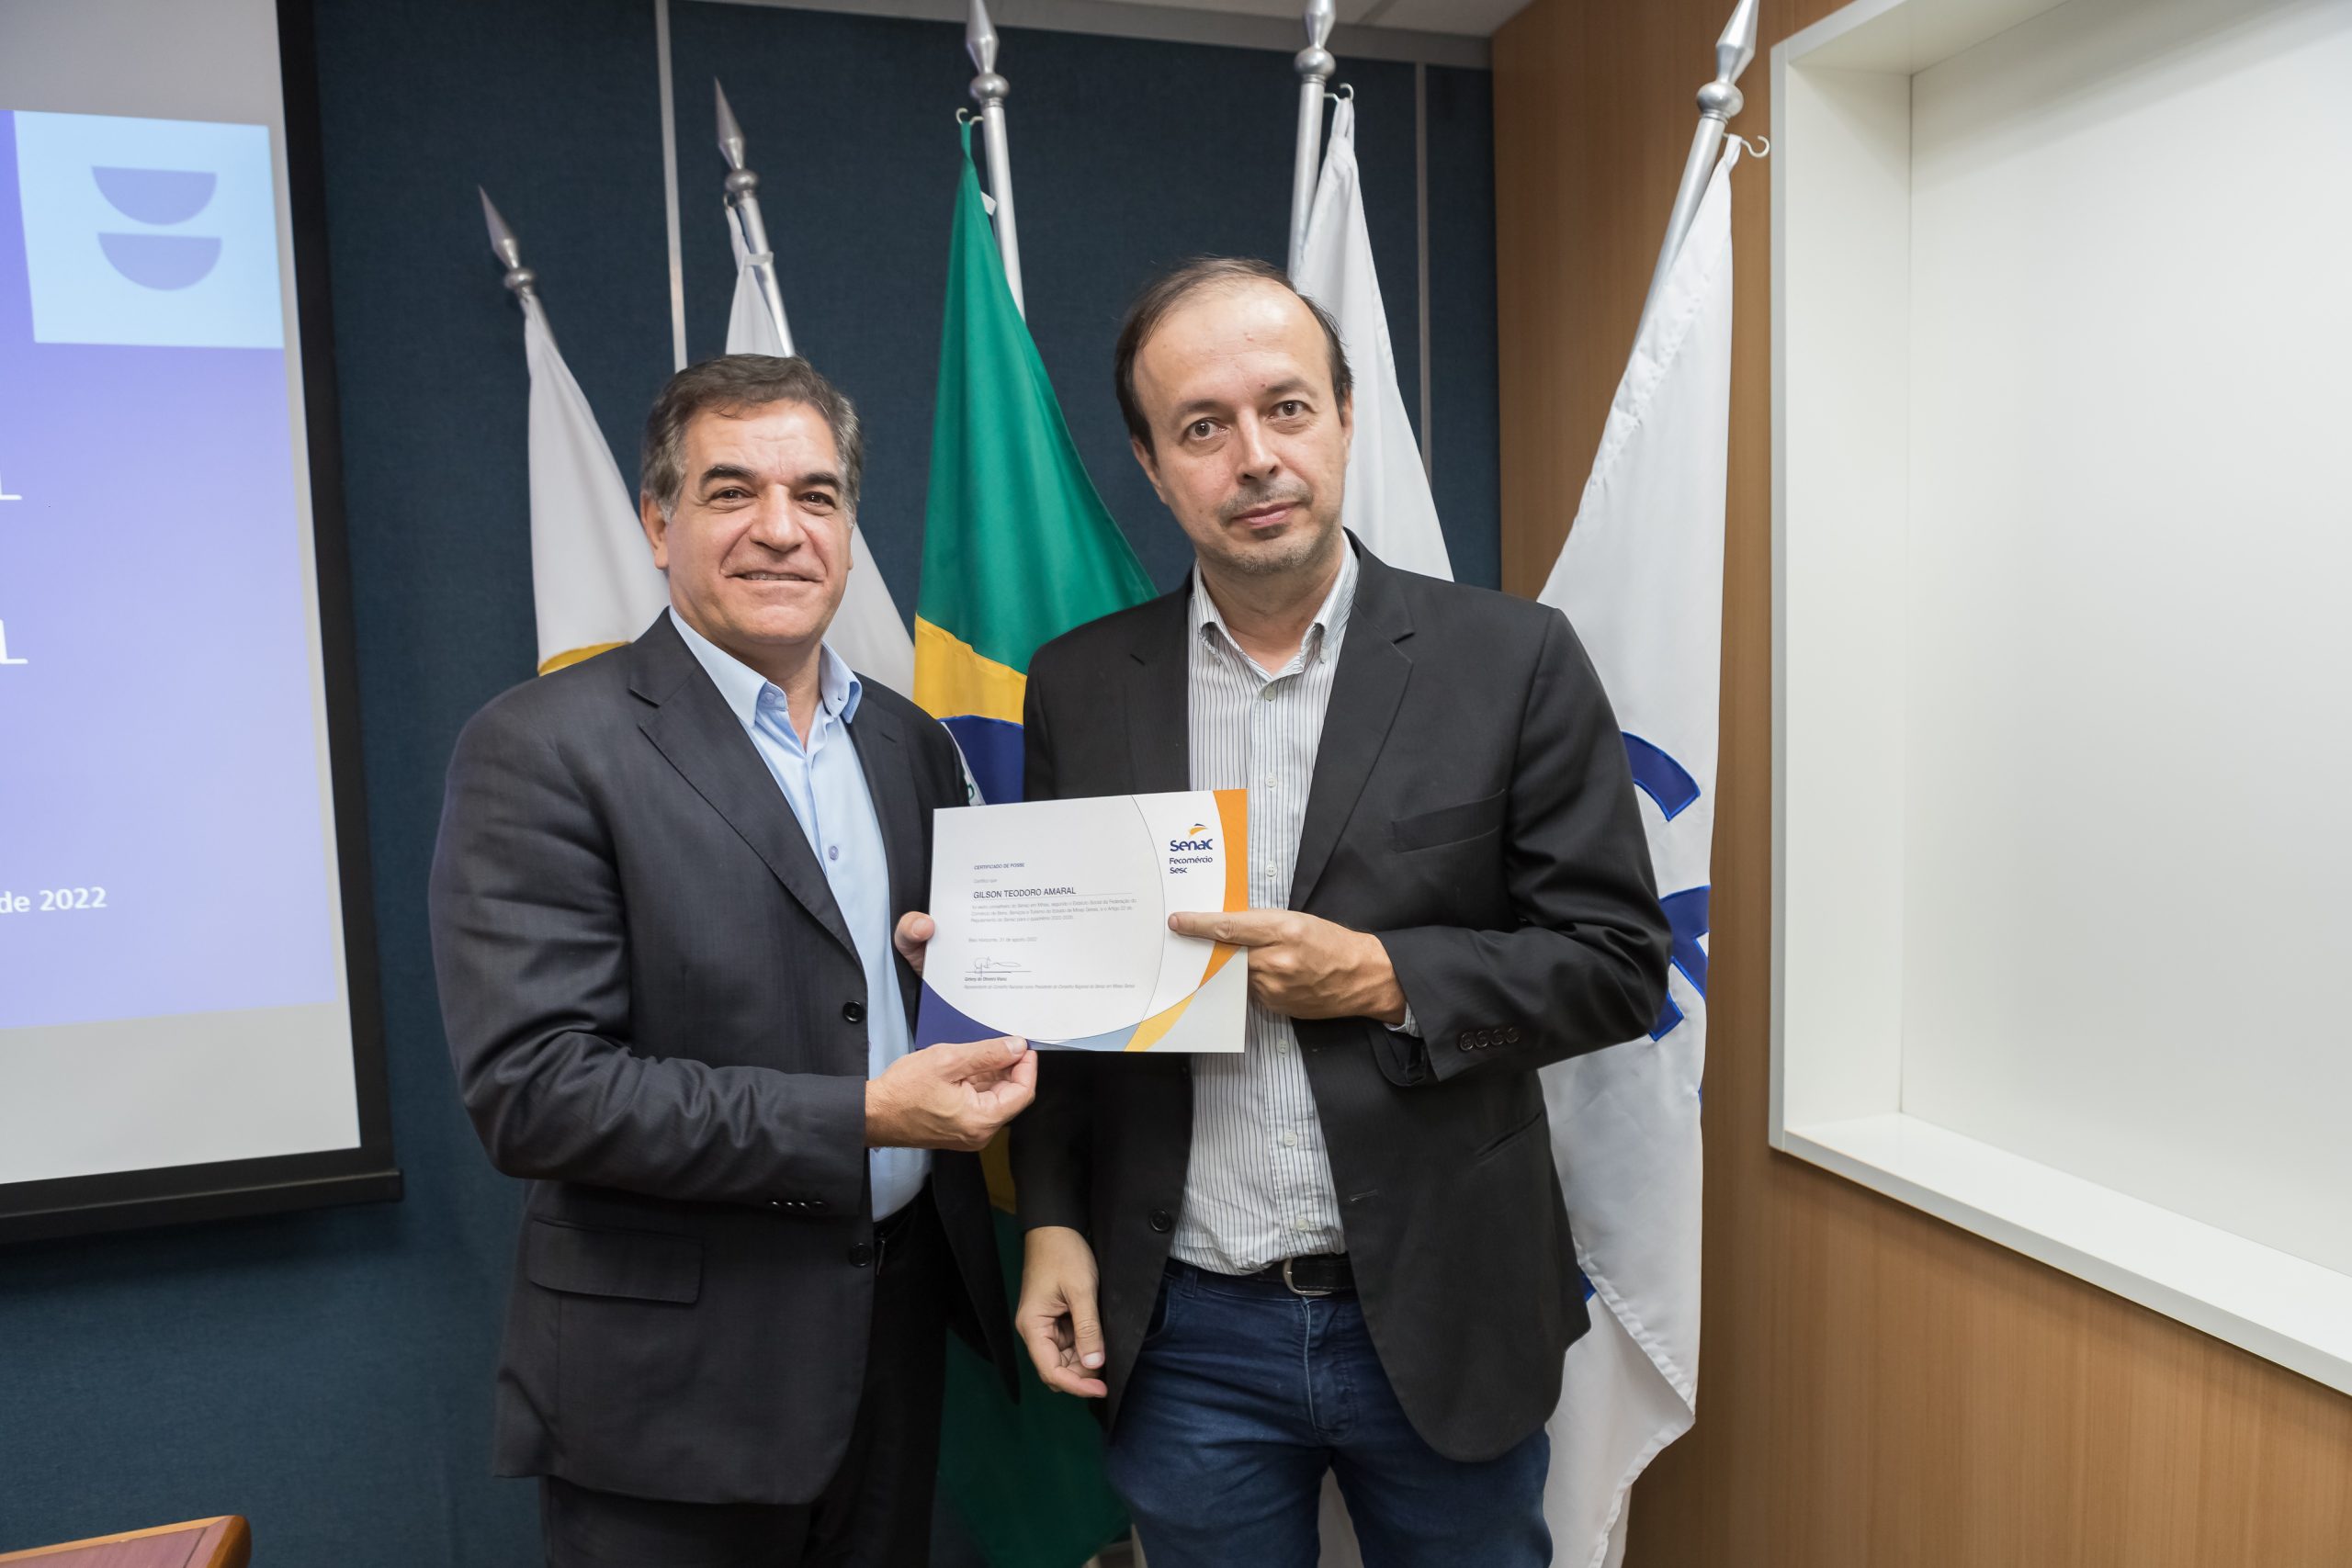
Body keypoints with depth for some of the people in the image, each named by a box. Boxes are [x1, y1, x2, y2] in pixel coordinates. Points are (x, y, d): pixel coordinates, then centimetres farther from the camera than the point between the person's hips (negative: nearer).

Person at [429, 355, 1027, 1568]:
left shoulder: (911, 743, 6)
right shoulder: (540, 750, -13)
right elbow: (529, 1091, -19)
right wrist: (861, 1118, -23)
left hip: (900, 1331, 6)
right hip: (675, 1386, -5)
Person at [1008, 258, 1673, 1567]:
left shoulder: (1514, 660, -7)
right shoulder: (1080, 688, 0)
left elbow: (1620, 964, -6)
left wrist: (1383, 977, -19)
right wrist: (1053, 1220, 0)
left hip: (1440, 1317, -1)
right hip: (1186, 1335, 2)